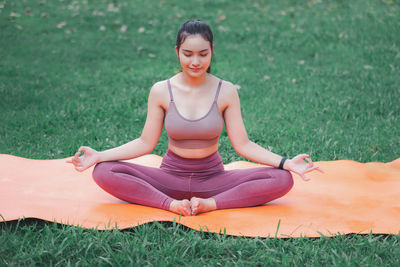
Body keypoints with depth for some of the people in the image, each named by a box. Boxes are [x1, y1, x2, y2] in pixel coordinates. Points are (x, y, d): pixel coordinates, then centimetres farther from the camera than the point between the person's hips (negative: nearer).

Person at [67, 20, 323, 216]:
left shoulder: (226, 92, -5)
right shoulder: (161, 91, -4)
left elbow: (242, 144, -5)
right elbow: (146, 143, -1)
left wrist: (287, 163, -15)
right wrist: (98, 155, -11)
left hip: (213, 177, 0)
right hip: (171, 175, 0)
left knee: (282, 179, -22)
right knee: (103, 171, -23)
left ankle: (211, 203, -26)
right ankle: (170, 204, -28)